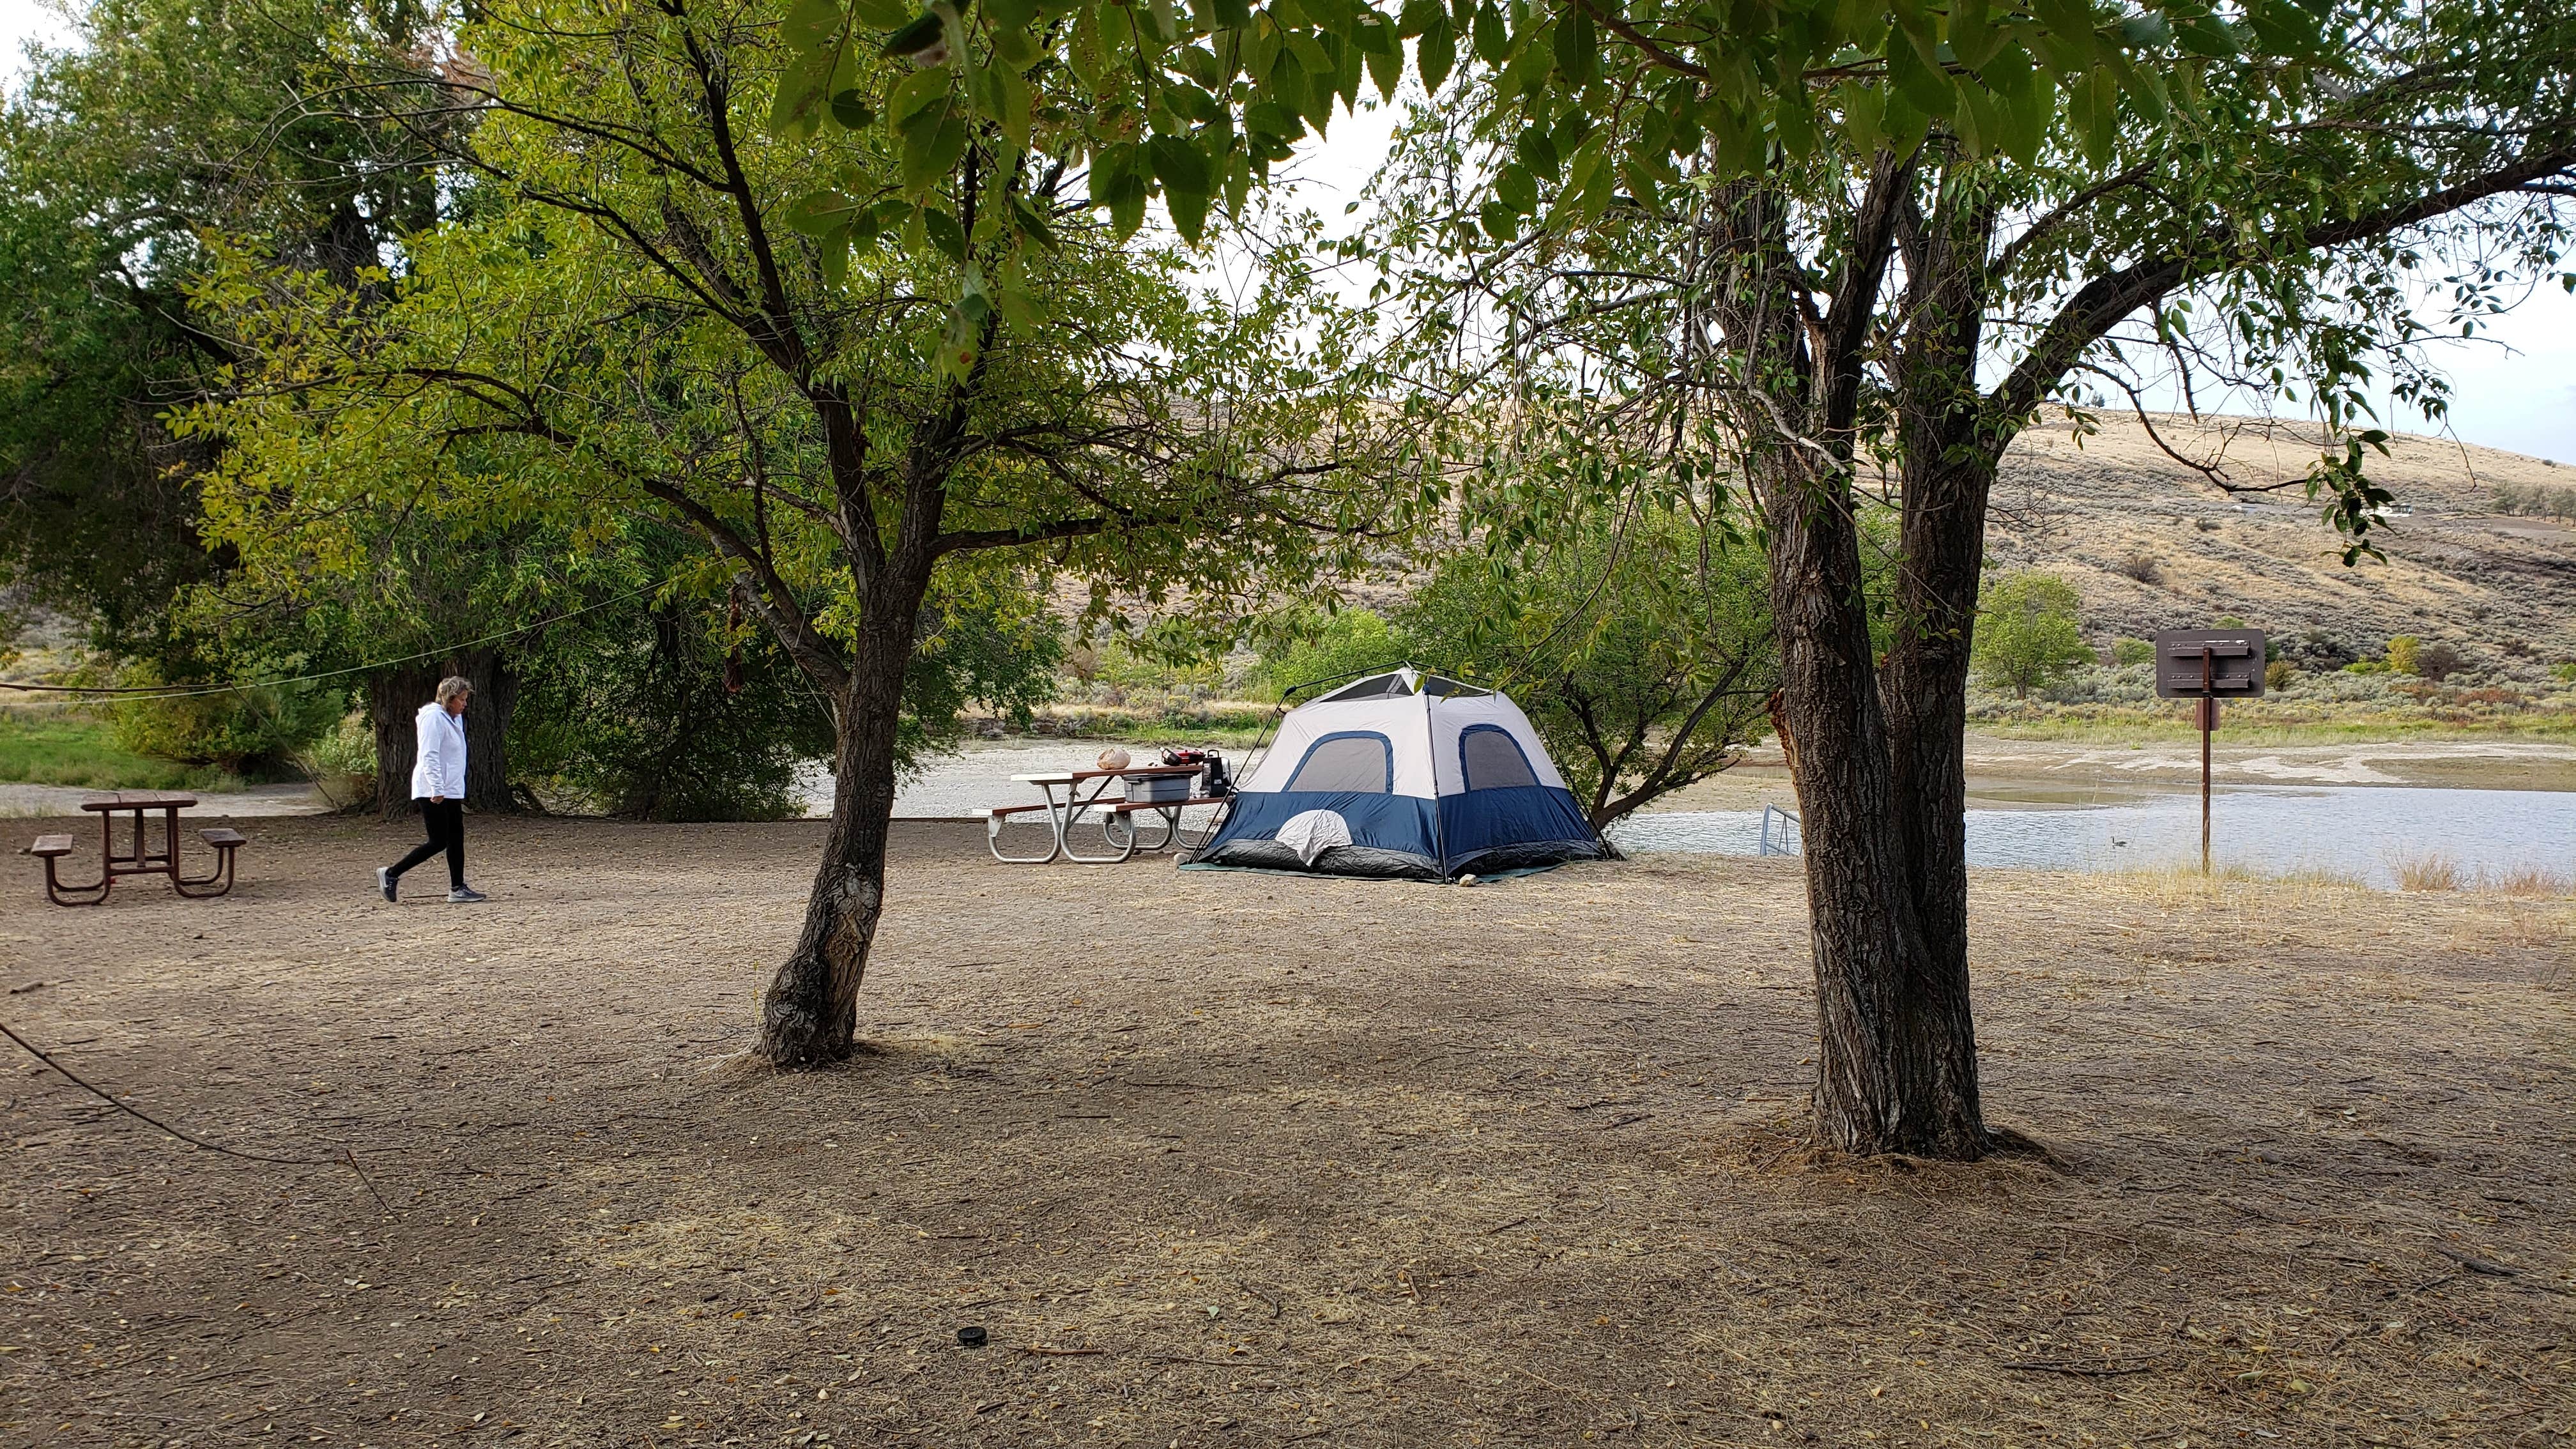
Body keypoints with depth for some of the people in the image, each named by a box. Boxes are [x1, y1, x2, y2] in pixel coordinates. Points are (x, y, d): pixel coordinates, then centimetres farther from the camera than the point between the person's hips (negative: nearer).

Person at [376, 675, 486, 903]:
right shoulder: (434, 717, -13)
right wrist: (437, 789, -25)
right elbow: (429, 756, -20)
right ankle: (390, 874, 1)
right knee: (438, 842, -9)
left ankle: (458, 888, 10)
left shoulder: (454, 719, 17)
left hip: (451, 791, 10)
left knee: (456, 839, 7)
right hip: (433, 792, -10)